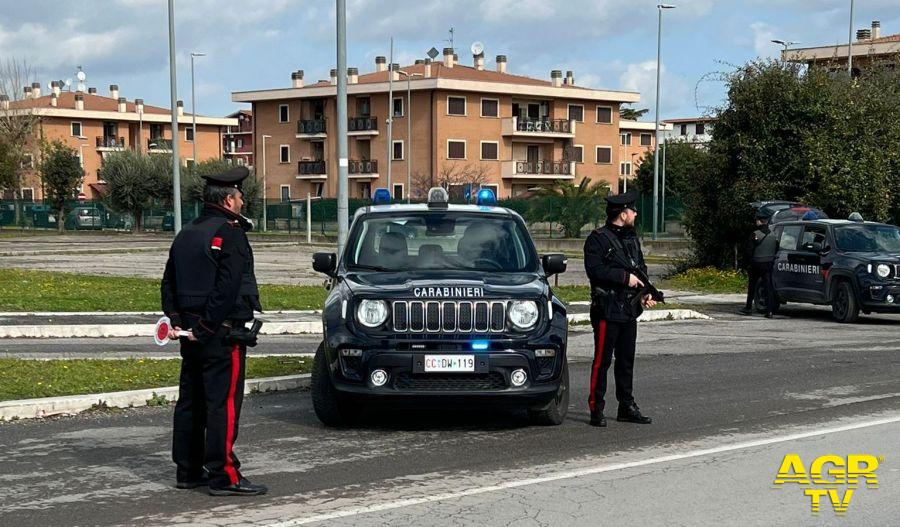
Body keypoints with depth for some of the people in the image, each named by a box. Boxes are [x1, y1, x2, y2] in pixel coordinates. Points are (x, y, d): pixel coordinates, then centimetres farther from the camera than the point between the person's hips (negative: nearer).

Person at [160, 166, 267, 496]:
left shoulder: (186, 234, 16)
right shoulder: (230, 234, -12)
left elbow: (168, 282, 17)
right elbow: (226, 289, -20)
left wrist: (176, 320, 10)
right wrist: (206, 328, -17)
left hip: (192, 332, 9)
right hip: (222, 333, -9)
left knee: (190, 402, 13)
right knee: (224, 403, -6)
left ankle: (188, 471, 20)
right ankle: (224, 476, -5)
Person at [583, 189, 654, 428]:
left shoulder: (632, 238, 16)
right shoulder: (598, 238, -9)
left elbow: (641, 267, 23)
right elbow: (594, 270, -19)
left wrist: (645, 292, 6)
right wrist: (625, 277, -19)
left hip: (629, 310, 8)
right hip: (607, 310, -8)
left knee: (626, 360, 13)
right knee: (602, 360, -5)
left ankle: (627, 407, 21)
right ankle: (596, 409, 0)